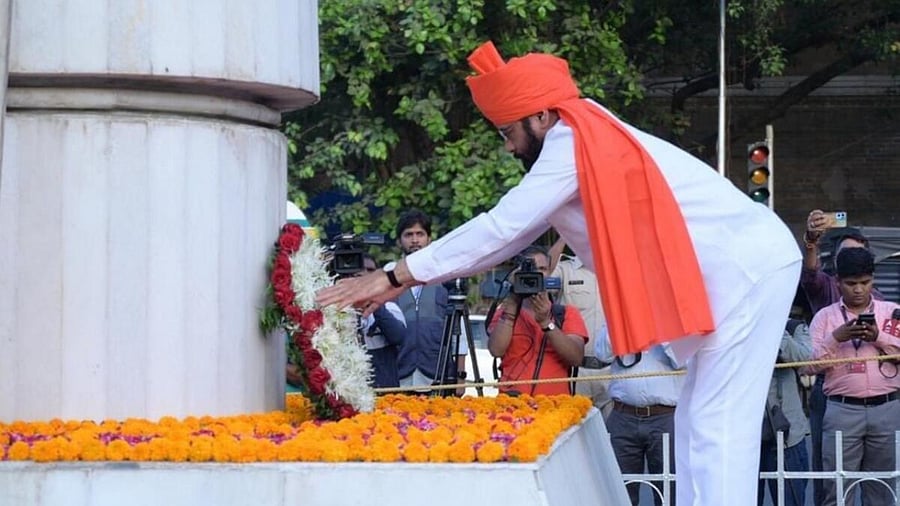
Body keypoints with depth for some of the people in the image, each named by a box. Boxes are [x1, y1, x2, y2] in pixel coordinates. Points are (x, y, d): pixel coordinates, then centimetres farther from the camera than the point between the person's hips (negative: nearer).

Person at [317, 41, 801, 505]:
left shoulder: (572, 144, -12)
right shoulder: (582, 145, 17)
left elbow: (500, 228, -14)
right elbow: (512, 235, 20)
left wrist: (395, 275, -9)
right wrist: (407, 279, 17)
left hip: (747, 264, -10)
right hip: (743, 263, 10)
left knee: (716, 425, -11)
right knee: (700, 422, 10)